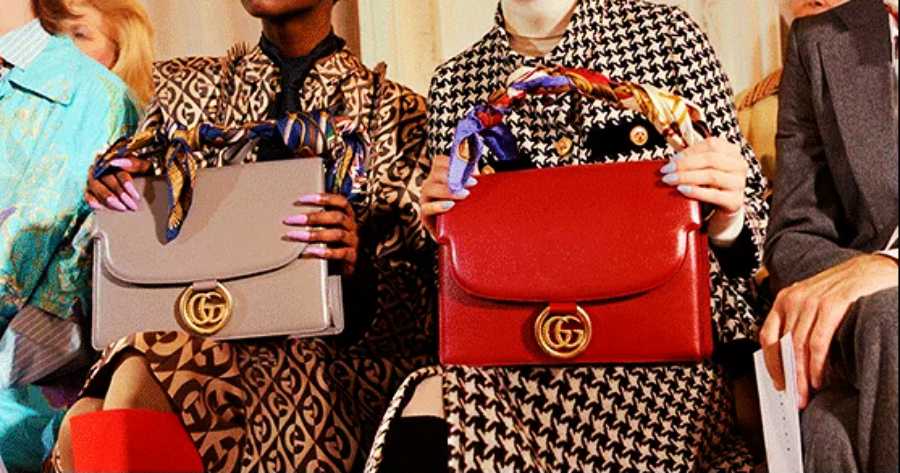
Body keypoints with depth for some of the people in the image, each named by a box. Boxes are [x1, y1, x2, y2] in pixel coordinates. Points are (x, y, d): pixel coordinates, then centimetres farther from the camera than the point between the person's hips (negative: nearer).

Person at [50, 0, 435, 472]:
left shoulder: (391, 109, 7)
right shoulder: (187, 87, 18)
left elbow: (411, 297, 3)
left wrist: (358, 266, -19)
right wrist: (112, 189, -1)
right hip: (196, 331, 3)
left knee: (143, 374, -31)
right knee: (84, 420, -29)